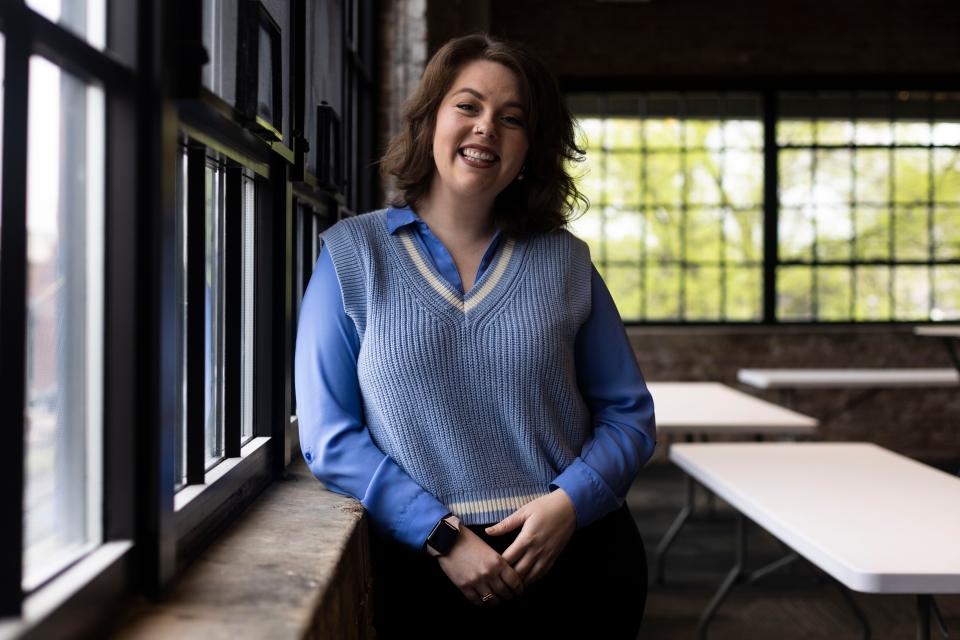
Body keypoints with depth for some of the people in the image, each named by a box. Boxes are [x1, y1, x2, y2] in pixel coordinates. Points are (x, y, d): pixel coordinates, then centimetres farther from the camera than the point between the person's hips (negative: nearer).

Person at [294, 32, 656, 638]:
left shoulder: (565, 262, 6)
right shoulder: (352, 254, 1)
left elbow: (629, 415, 6)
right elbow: (329, 435, -4)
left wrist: (569, 502, -12)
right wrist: (442, 536, -14)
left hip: (578, 558, 2)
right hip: (426, 565, -2)